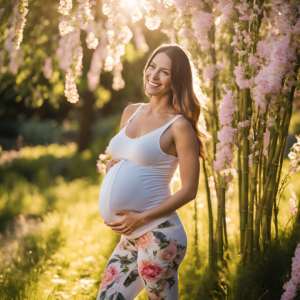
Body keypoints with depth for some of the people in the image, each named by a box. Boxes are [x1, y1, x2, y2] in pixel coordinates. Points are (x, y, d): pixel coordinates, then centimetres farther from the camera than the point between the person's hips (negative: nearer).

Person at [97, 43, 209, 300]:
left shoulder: (179, 126, -7)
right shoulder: (131, 113, 13)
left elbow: (189, 190, -10)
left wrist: (141, 218, -14)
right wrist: (111, 166, 4)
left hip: (156, 235, -7)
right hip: (129, 239, 7)